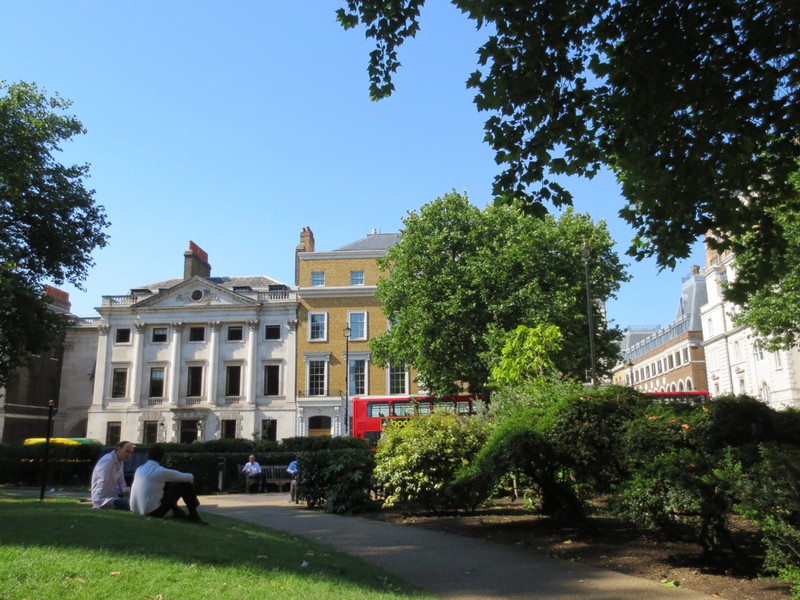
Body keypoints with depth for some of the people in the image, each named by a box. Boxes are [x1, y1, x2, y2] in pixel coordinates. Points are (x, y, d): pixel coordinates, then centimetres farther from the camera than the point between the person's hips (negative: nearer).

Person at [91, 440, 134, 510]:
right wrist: (97, 506, -29)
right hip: (104, 498, -10)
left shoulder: (121, 462, 9)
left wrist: (124, 490, -3)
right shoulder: (107, 461, -18)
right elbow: (102, 484, -25)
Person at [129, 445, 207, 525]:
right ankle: (194, 516, 13)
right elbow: (189, 477, -2)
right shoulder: (161, 471, -12)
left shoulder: (139, 469, 8)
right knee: (185, 485, 2)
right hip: (153, 511, -8)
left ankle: (177, 511, 28)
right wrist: (191, 478, 24)